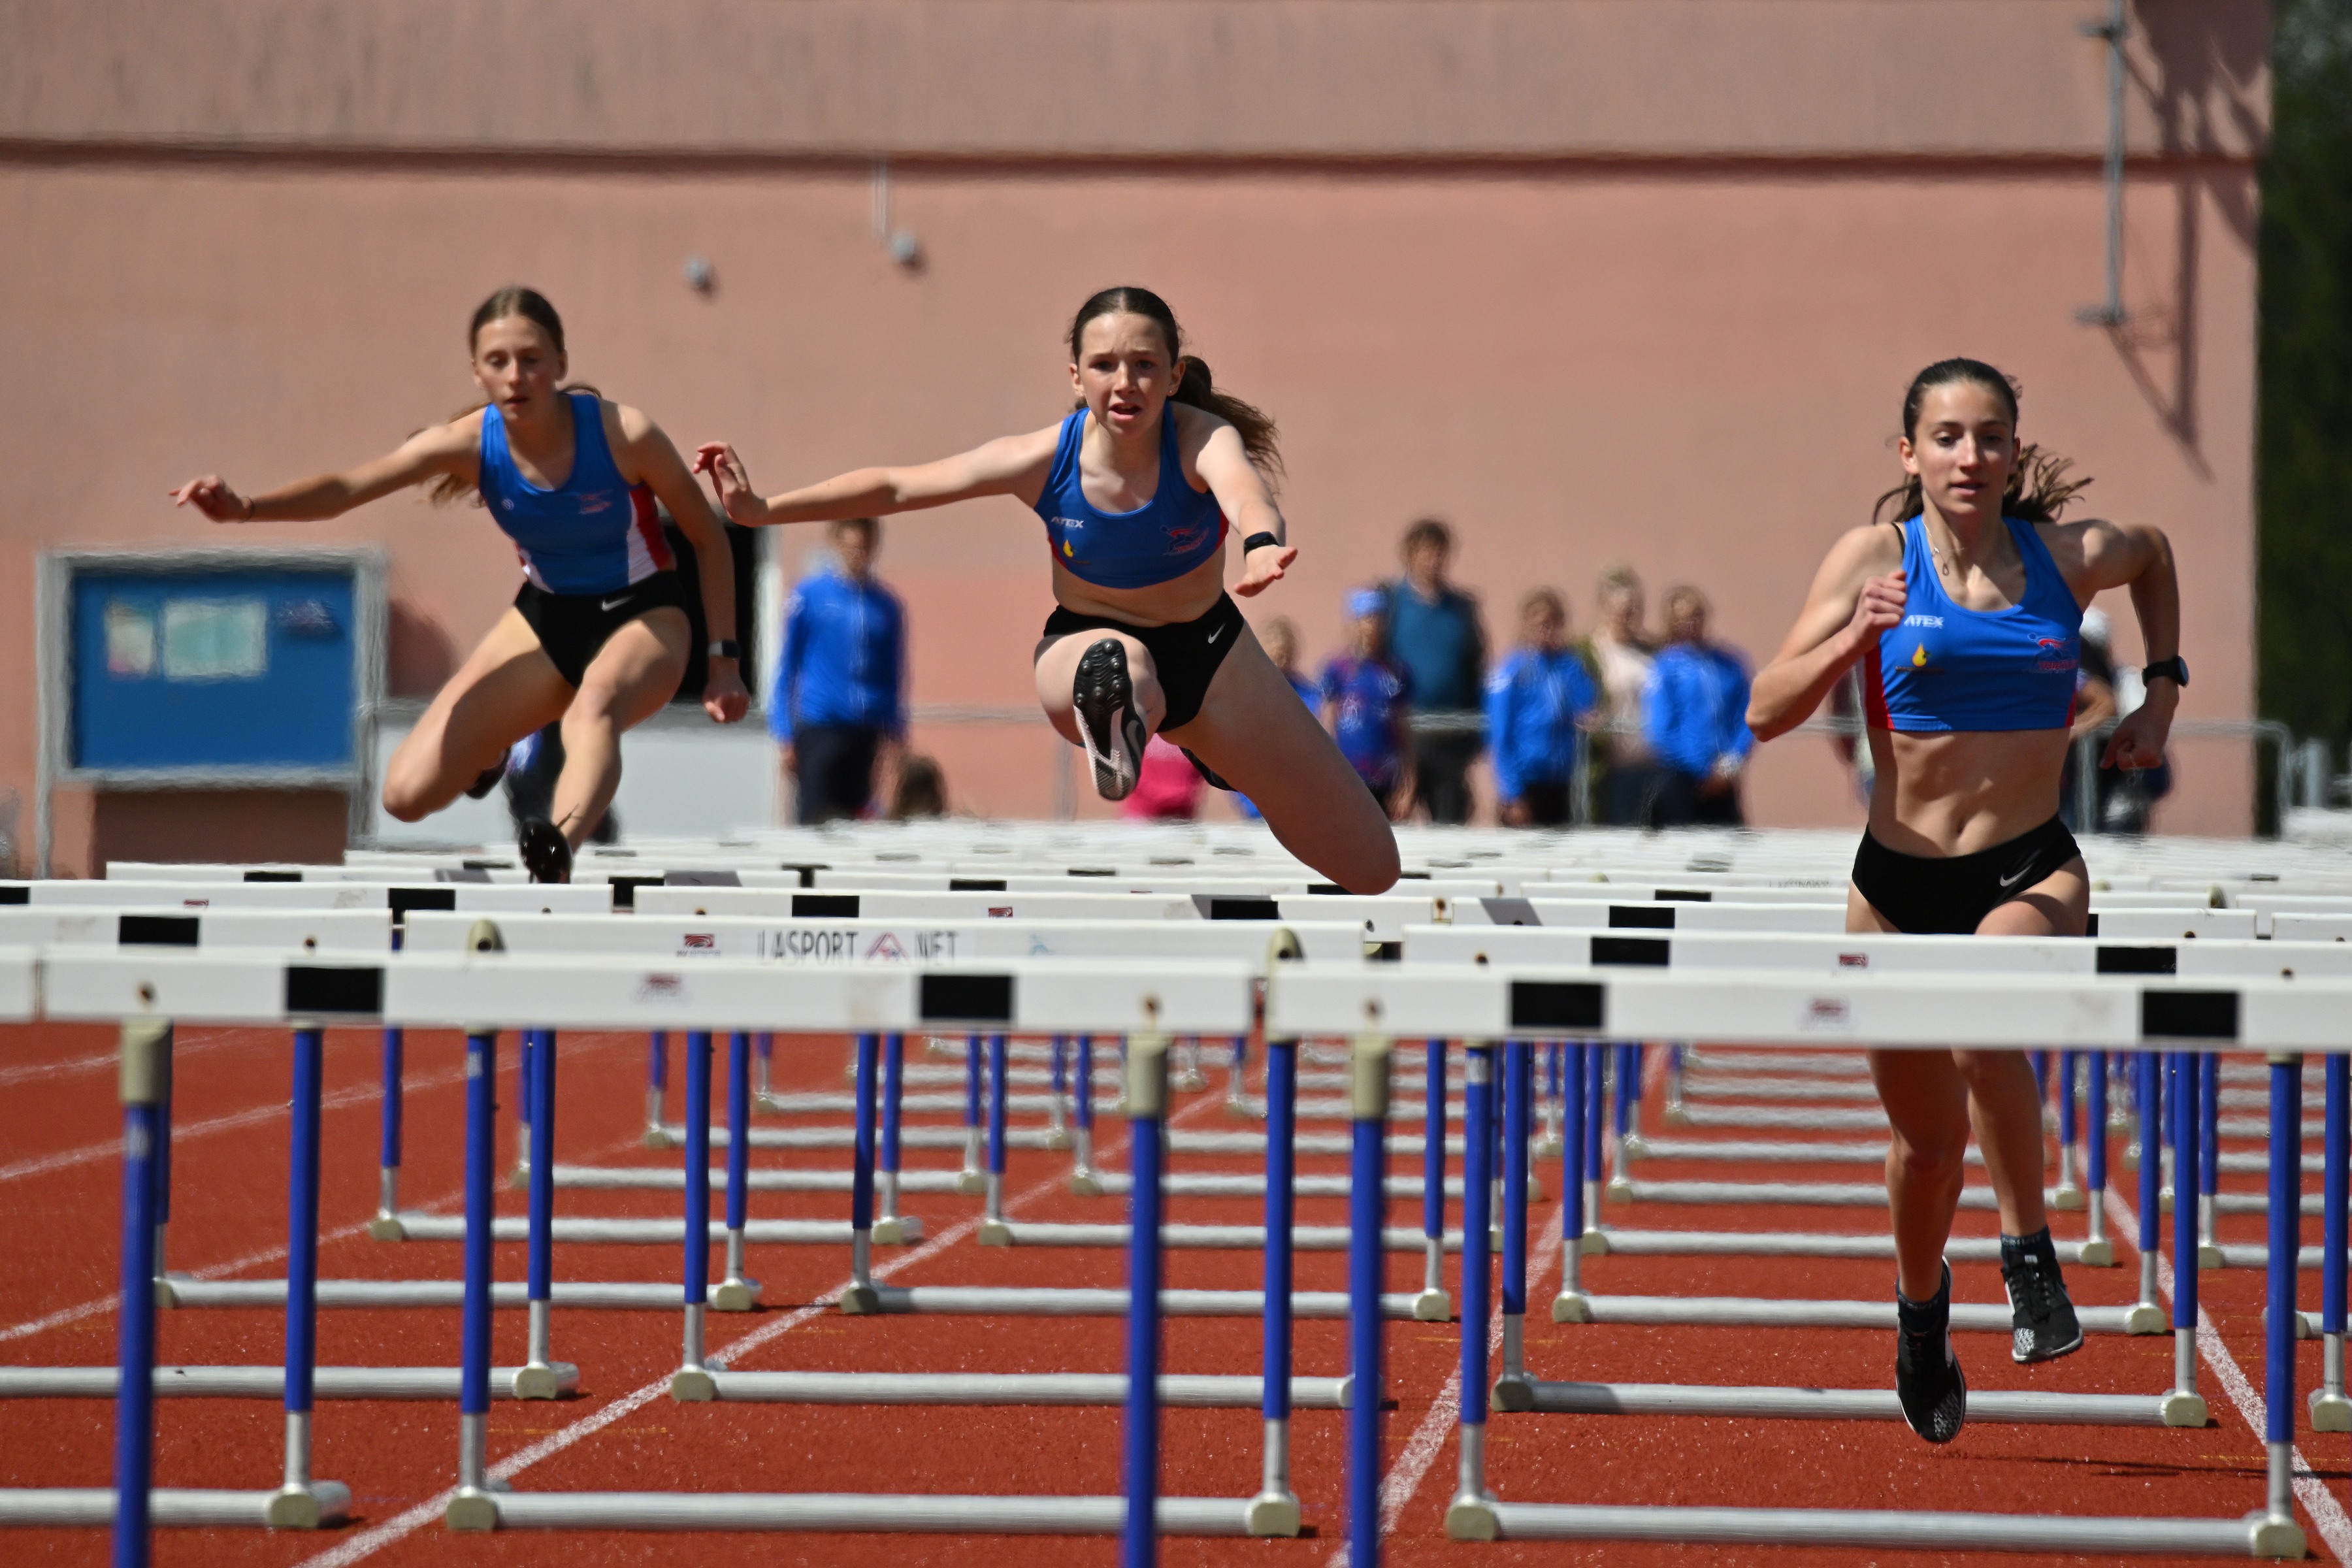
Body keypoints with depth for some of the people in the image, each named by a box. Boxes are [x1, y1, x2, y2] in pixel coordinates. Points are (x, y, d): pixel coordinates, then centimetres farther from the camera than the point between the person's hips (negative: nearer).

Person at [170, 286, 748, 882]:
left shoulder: (623, 433, -23)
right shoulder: (467, 444, -17)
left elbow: (708, 538, -9)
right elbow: (347, 487, -29)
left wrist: (724, 659, -11)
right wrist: (246, 508, -48)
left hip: (646, 618, -4)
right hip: (546, 616, 4)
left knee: (594, 706, -41)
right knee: (410, 793, -6)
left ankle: (558, 852, -66)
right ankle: (490, 749, 30)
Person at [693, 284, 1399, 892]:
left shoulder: (1201, 438, -27)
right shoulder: (1044, 459, -22)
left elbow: (1241, 485, -52)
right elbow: (897, 487, -15)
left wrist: (1262, 543, -76)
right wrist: (764, 510, -22)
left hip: (1210, 652, 2)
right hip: (1088, 641, -2)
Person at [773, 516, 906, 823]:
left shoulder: (887, 606, 8)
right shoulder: (810, 595, 0)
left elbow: (895, 678, 14)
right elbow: (786, 670, 3)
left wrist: (895, 739, 7)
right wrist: (785, 737, -2)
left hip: (866, 734, 3)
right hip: (818, 727, -3)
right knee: (815, 820, -8)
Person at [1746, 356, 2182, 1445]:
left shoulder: (2071, 556, -2)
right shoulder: (1876, 556, -6)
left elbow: (2153, 553, 24)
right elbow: (1766, 713, -10)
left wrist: (2163, 689, 18)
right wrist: (1856, 635, -25)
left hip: (2033, 871, -1)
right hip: (1900, 880, 1)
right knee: (1928, 1133, 11)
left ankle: (2029, 1249, -16)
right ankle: (1921, 1314, 41)